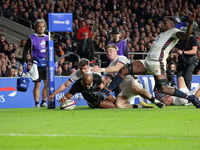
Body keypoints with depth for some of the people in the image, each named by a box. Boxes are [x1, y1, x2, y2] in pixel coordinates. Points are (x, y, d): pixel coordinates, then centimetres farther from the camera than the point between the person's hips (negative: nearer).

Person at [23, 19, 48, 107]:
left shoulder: (47, 38, 12)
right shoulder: (31, 39, -2)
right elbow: (25, 51, -1)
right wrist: (24, 63, -8)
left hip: (47, 64, 4)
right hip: (37, 65, -4)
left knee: (47, 84, 2)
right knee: (37, 85, -2)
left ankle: (44, 102, 13)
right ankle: (37, 103, 4)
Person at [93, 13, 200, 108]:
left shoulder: (173, 32, 1)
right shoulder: (162, 34, 27)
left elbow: (186, 36, -19)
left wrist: (191, 22, -30)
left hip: (157, 63, -9)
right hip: (147, 61, 9)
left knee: (163, 89, -16)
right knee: (123, 71, -2)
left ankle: (191, 98, 0)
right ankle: (105, 93, -2)